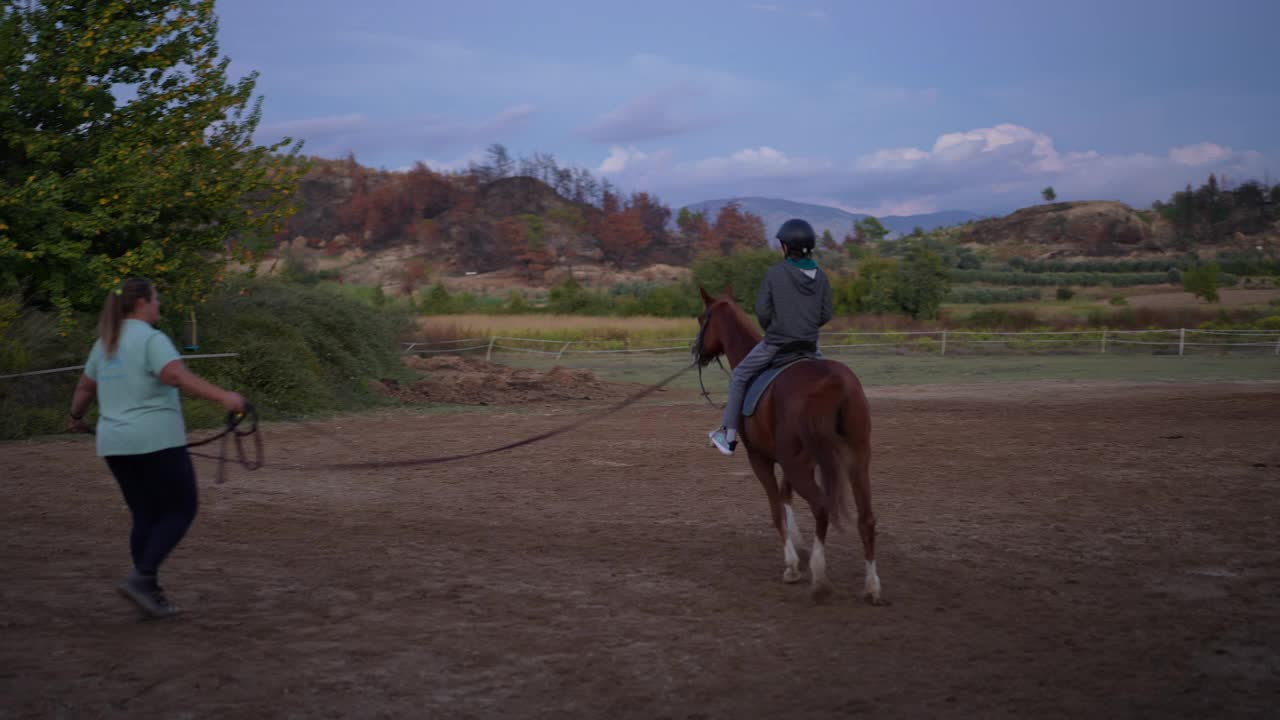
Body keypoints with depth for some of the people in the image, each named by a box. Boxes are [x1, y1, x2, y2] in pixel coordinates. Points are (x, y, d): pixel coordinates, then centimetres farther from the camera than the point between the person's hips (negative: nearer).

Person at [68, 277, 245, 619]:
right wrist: (223, 396, -35)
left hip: (115, 445, 8)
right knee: (181, 510, 2)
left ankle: (149, 592, 13)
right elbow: (177, 376, -26)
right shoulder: (151, 339, -10)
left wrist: (77, 416, 44)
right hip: (155, 441, -8)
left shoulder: (105, 344, 14)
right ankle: (141, 577, -10)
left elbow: (85, 387, 25)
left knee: (146, 517, 14)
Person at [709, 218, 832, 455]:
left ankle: (729, 436, 18)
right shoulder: (820, 276, -1)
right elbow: (825, 315, 1)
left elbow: (762, 312, -11)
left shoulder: (775, 273, -13)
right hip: (809, 345, 4)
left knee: (739, 376, 17)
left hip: (775, 344, -4)